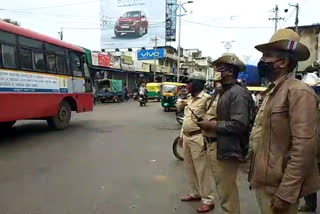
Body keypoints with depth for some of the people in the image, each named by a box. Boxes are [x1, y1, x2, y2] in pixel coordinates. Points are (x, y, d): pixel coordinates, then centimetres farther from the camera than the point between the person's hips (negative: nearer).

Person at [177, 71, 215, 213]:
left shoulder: (206, 99, -13)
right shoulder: (189, 98, 13)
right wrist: (182, 135, 19)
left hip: (198, 138, -9)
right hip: (187, 137, 9)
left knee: (202, 169, -2)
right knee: (189, 168, 17)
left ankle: (208, 200, 11)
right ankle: (195, 193, 33)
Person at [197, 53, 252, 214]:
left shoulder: (238, 92, -17)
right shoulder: (225, 91, 15)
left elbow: (239, 124, -25)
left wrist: (212, 125, -18)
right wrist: (210, 123, 2)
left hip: (226, 149, -10)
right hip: (217, 146, 10)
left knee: (227, 193, 2)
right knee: (225, 190, 23)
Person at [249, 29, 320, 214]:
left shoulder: (299, 92, -17)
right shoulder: (271, 91, 11)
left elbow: (305, 147, -23)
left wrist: (285, 193, -23)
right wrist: (255, 175, 15)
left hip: (278, 186, -8)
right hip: (265, 181, 8)